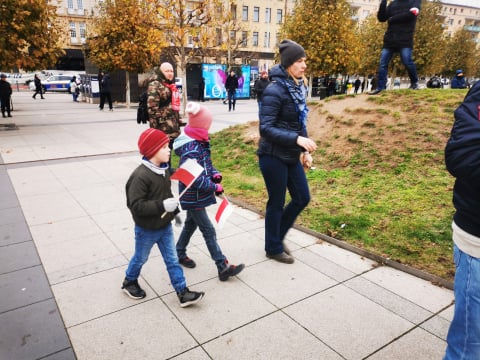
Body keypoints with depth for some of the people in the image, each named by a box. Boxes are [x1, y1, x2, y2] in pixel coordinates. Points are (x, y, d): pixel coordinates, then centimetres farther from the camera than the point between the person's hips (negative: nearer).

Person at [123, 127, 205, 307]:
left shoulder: (164, 170, -2)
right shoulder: (140, 176, -28)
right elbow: (136, 206, -31)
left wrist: (174, 209, 8)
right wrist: (162, 205, -35)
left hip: (165, 226, 7)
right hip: (146, 230, -6)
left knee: (172, 260, 11)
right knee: (140, 258, 18)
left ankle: (183, 292, 19)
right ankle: (129, 282, 45)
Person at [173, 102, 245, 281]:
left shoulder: (200, 143, 2)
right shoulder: (190, 150, -28)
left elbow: (207, 163, 15)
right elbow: (195, 179, -29)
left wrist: (215, 173, -4)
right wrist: (215, 187, -21)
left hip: (194, 197, 9)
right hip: (193, 198, -9)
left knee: (190, 224, 23)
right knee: (208, 231, -4)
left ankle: (180, 254, 43)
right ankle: (223, 268, 4)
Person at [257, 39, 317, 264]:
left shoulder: (297, 88, 8)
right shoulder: (275, 91, -18)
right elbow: (266, 128, -22)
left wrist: (305, 151, 11)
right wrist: (297, 139, -28)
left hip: (291, 156, 8)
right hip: (273, 156, -8)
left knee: (302, 198, 14)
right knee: (277, 203, 5)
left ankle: (277, 237, 34)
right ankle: (273, 248, 27)